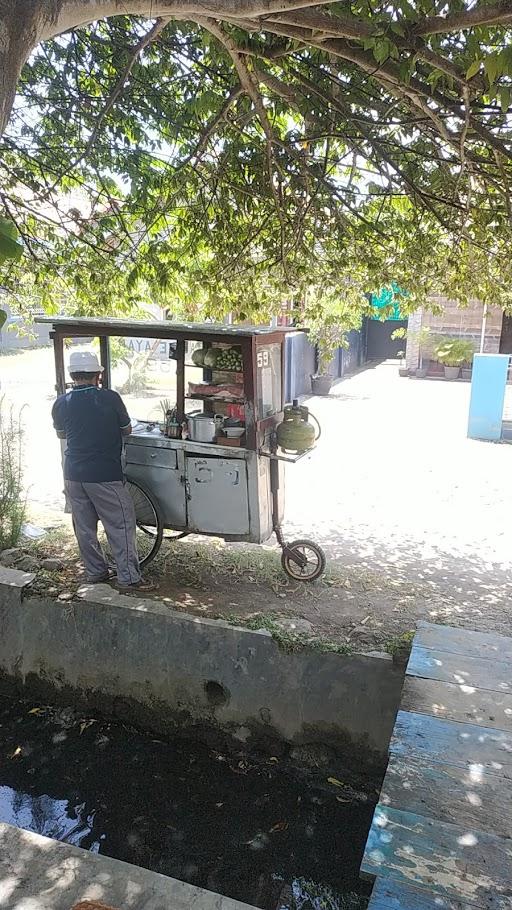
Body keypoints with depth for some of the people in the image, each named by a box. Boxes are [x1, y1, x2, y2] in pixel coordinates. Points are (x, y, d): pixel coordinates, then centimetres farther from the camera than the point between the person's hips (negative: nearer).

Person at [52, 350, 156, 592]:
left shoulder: (61, 403, 0)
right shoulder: (110, 398, -11)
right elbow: (127, 430, 2)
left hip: (73, 474, 5)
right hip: (105, 475, -5)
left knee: (84, 526, 15)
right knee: (121, 525, 3)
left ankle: (95, 572, 26)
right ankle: (128, 578, 5)